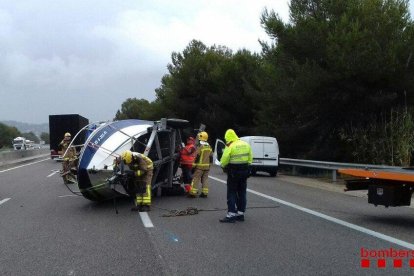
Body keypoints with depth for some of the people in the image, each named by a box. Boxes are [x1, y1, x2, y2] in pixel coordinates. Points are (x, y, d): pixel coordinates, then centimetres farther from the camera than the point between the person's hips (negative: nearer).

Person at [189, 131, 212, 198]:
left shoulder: (200, 146, -14)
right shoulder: (209, 147, 10)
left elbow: (196, 156, -16)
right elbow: (211, 157, 15)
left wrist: (194, 165, -10)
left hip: (200, 166, -7)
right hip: (207, 166, 7)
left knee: (196, 179, -2)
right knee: (205, 179, 11)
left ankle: (193, 193, -3)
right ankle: (205, 193, 11)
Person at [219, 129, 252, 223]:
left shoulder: (230, 146, -15)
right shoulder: (246, 145, 5)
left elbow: (224, 161, -14)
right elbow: (250, 159, 7)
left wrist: (223, 166, 6)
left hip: (233, 173, -6)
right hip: (244, 172, 6)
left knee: (232, 194, 0)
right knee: (242, 193, 13)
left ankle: (231, 214, -3)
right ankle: (241, 213, 18)